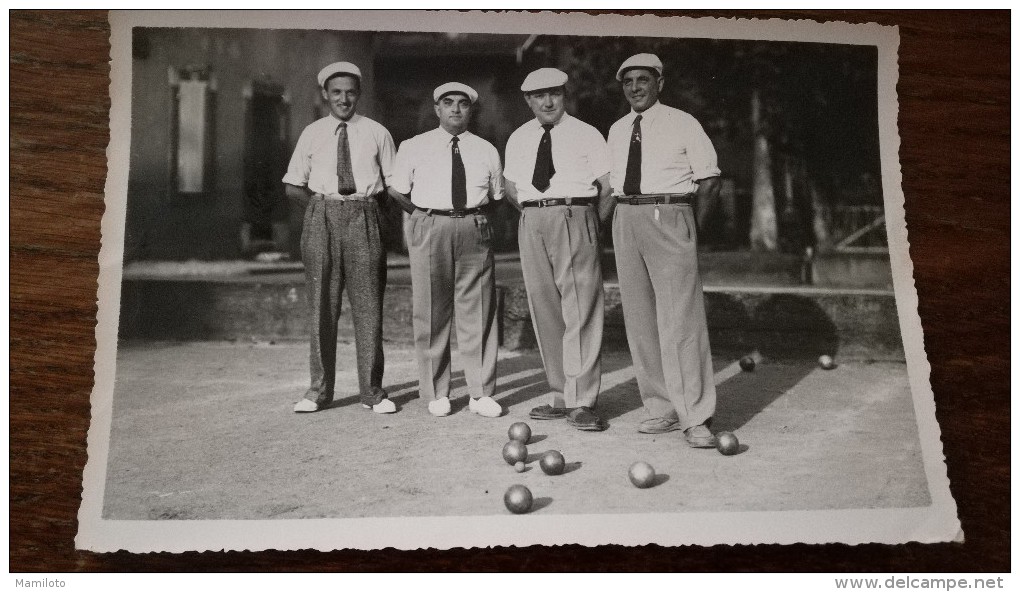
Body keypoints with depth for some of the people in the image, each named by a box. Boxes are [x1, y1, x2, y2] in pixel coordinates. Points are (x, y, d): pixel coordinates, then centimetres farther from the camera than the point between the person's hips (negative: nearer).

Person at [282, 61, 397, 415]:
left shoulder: (376, 133, 9)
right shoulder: (312, 134, 11)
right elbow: (293, 187, 12)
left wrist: (368, 208, -1)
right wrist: (322, 210, 2)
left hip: (364, 217, -1)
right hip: (321, 217, 1)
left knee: (368, 305, -1)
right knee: (321, 306, 2)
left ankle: (372, 392, 7)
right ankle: (319, 390, 10)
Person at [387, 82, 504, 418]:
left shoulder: (486, 151, 12)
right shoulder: (414, 148, 7)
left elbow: (495, 196, 18)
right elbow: (397, 192, 9)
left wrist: (471, 215, 8)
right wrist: (429, 216, 7)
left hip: (474, 230, 1)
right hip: (429, 230, -1)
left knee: (478, 311, 0)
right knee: (431, 313, 1)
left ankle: (481, 393, 6)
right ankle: (436, 394, 10)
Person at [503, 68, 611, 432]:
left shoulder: (586, 135, 3)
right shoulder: (518, 140, 16)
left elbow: (608, 183, -1)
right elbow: (511, 189, 21)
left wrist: (581, 209, -2)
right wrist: (535, 210, 7)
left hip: (575, 219, -5)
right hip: (532, 224, 5)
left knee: (581, 310, -9)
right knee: (544, 311, 6)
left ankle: (582, 403, -8)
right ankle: (561, 397, 15)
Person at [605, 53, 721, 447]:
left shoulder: (682, 124, 1)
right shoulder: (616, 131, 15)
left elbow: (709, 180, 1)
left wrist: (672, 206, -1)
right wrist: (631, 209, 6)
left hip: (670, 221, -6)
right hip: (625, 220, 6)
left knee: (680, 318, -11)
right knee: (639, 319, 6)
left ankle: (695, 418, -7)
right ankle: (661, 408, 15)